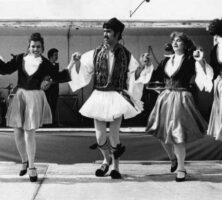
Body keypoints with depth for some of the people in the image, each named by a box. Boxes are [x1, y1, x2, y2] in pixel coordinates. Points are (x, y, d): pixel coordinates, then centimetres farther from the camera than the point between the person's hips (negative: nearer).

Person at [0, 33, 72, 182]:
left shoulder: (44, 63, -3)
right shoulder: (20, 59, 3)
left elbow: (58, 77, -1)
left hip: (35, 98, -3)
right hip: (19, 96, 3)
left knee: (29, 134, -7)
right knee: (18, 134, 8)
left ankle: (32, 167, 9)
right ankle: (25, 161, 31)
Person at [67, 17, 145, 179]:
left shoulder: (126, 55, 0)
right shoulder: (96, 53, 3)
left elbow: (134, 78, 6)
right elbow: (81, 72, 8)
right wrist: (76, 62, -8)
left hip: (117, 96, -2)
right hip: (99, 96, 2)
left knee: (114, 135, -4)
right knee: (100, 136, 4)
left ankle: (115, 166, 21)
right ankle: (106, 159, 36)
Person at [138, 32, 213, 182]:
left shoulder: (190, 60, -3)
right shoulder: (166, 60, 12)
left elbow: (205, 77, -13)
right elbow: (155, 76, 16)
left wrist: (201, 61, -24)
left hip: (181, 99, -6)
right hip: (165, 98, 6)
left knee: (177, 136, -7)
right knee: (162, 134, 12)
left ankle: (181, 169, 10)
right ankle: (173, 159, 38)